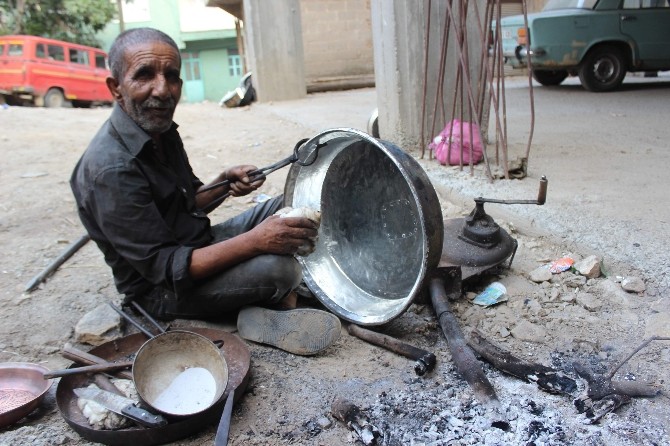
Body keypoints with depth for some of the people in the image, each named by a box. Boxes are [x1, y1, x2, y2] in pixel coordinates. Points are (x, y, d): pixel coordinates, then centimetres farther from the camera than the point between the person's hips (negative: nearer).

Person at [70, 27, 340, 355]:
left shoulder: (161, 131, 2)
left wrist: (225, 184, -7)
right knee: (279, 269, -30)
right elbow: (165, 268, -27)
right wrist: (254, 241, -33)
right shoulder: (110, 168, -26)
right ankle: (254, 314, 0)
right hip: (162, 291, -9)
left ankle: (257, 310, -1)